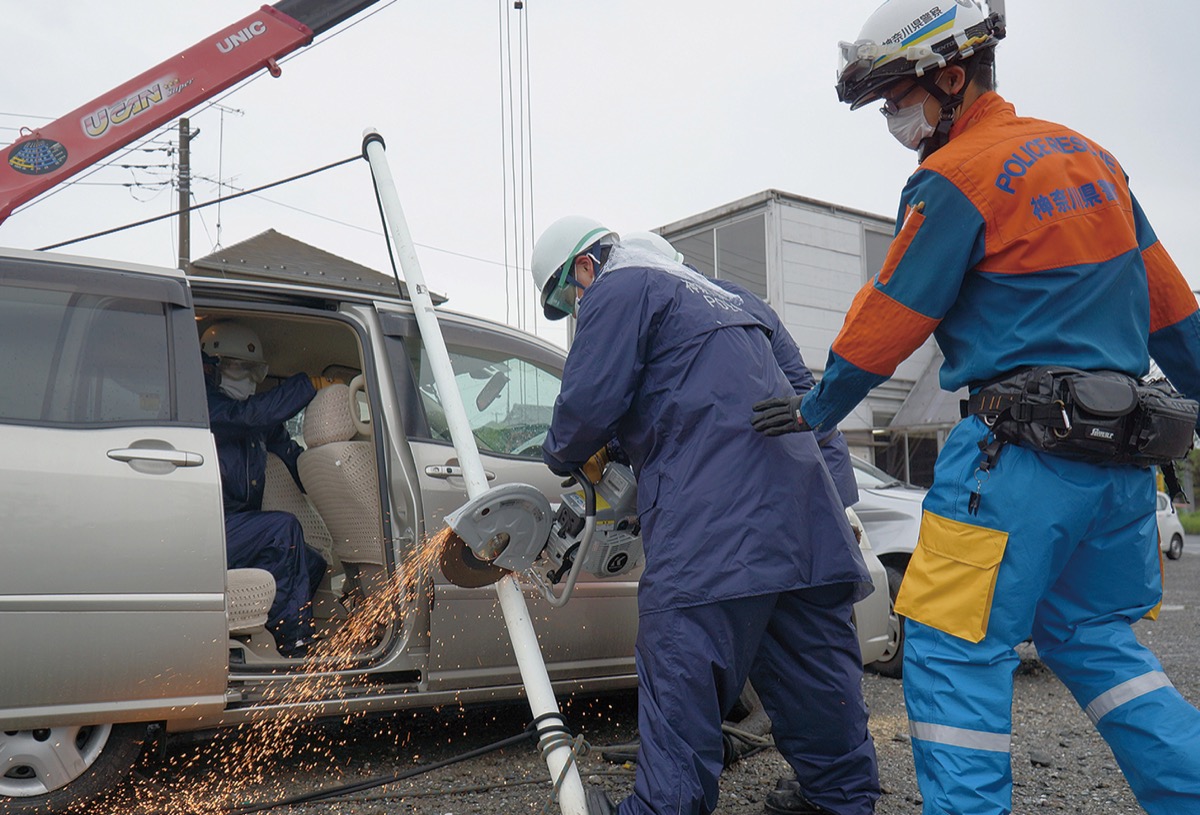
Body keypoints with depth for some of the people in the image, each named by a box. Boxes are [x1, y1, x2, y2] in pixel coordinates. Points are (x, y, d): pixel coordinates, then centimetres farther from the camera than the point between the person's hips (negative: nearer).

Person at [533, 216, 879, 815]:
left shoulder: (620, 288, 2)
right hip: (797, 495, 10)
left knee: (681, 658, -8)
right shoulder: (709, 293, 30)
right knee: (809, 654, 12)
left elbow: (590, 400, -7)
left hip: (714, 508, -9)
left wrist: (562, 456, 15)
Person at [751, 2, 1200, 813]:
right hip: (1119, 453, 9)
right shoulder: (1087, 154, 16)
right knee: (1089, 635, 21)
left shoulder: (955, 179, -9)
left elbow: (887, 321, -6)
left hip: (1022, 449, -9)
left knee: (954, 652, -2)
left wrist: (817, 409, 7)